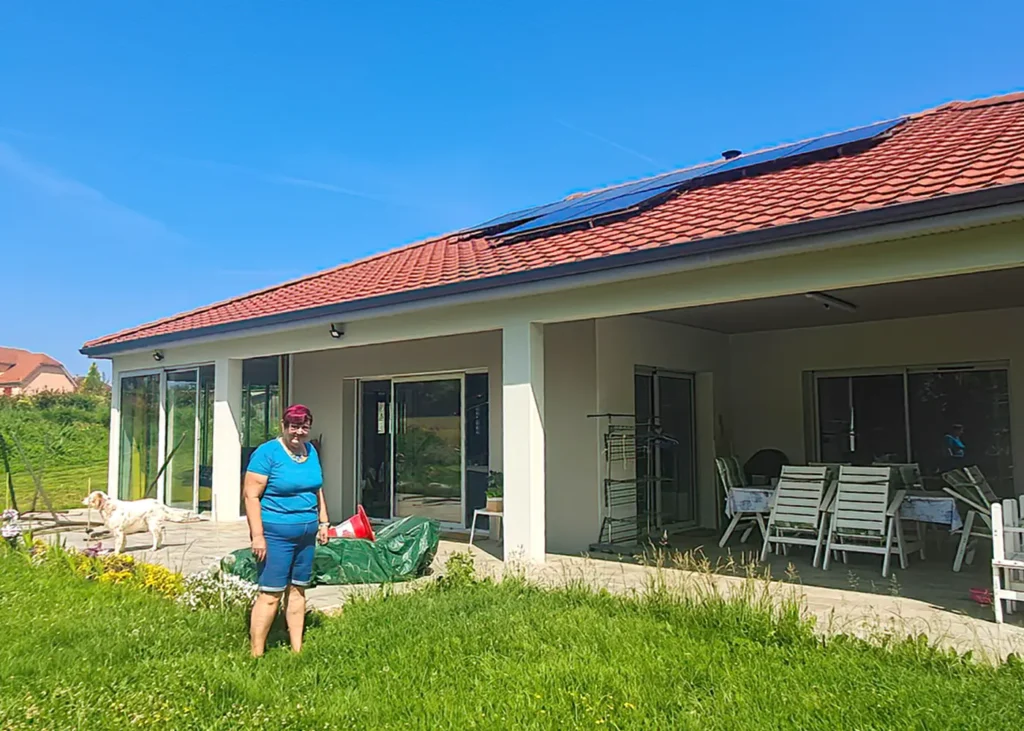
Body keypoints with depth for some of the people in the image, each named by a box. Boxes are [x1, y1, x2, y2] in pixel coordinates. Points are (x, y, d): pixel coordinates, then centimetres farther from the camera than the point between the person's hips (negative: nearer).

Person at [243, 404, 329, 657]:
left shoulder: (311, 451, 11)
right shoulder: (267, 452, -11)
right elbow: (251, 496, -14)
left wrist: (323, 522, 16)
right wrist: (257, 535, -18)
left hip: (306, 533, 7)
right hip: (276, 533, -7)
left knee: (298, 590, 13)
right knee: (271, 595, -5)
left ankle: (297, 649, 22)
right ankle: (256, 654, 5)